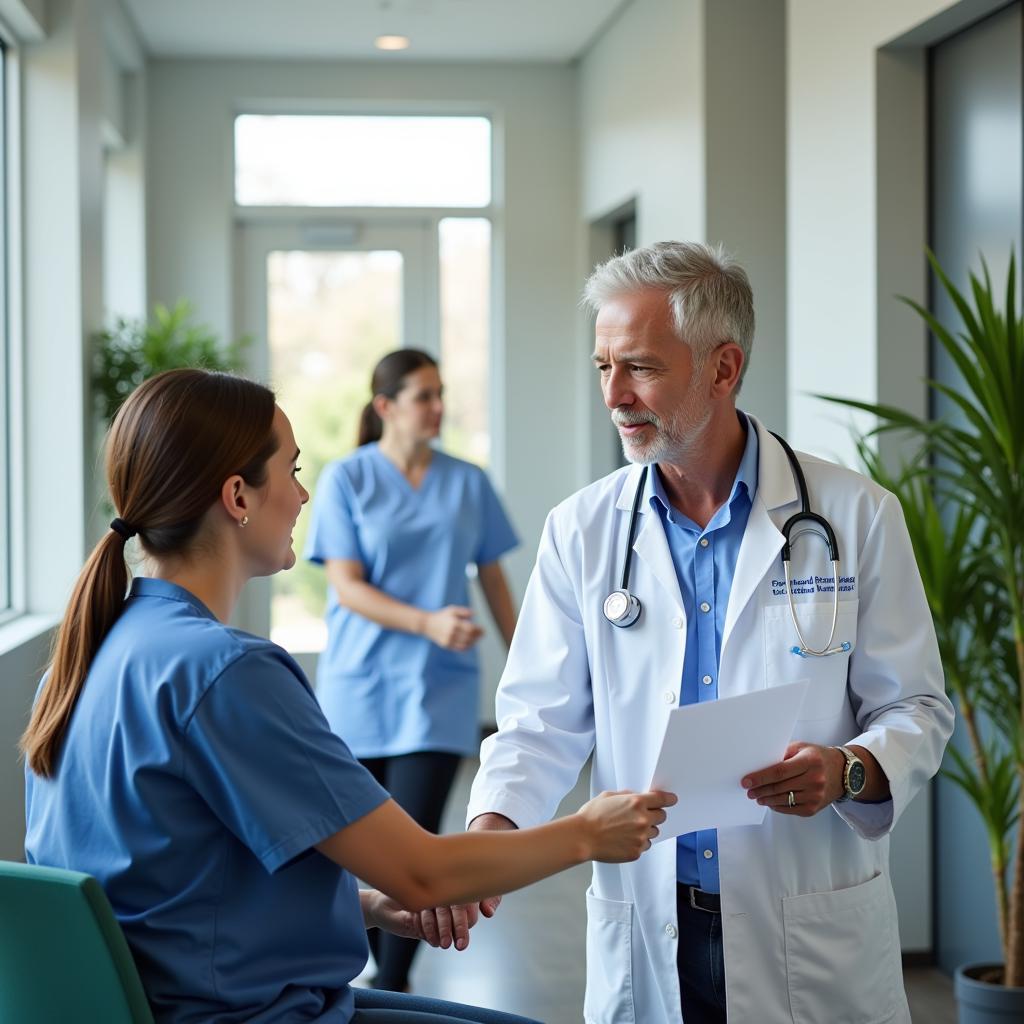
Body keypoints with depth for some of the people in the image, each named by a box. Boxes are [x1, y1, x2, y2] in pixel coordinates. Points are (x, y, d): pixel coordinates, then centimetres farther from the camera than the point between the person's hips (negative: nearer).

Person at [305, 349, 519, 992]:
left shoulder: (469, 483, 6)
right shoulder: (346, 480, -2)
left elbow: (495, 581, 13)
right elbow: (346, 587, -9)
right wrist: (428, 622, -21)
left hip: (440, 688, 1)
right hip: (361, 685, 0)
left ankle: (393, 989, -1)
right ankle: (383, 968, 28)